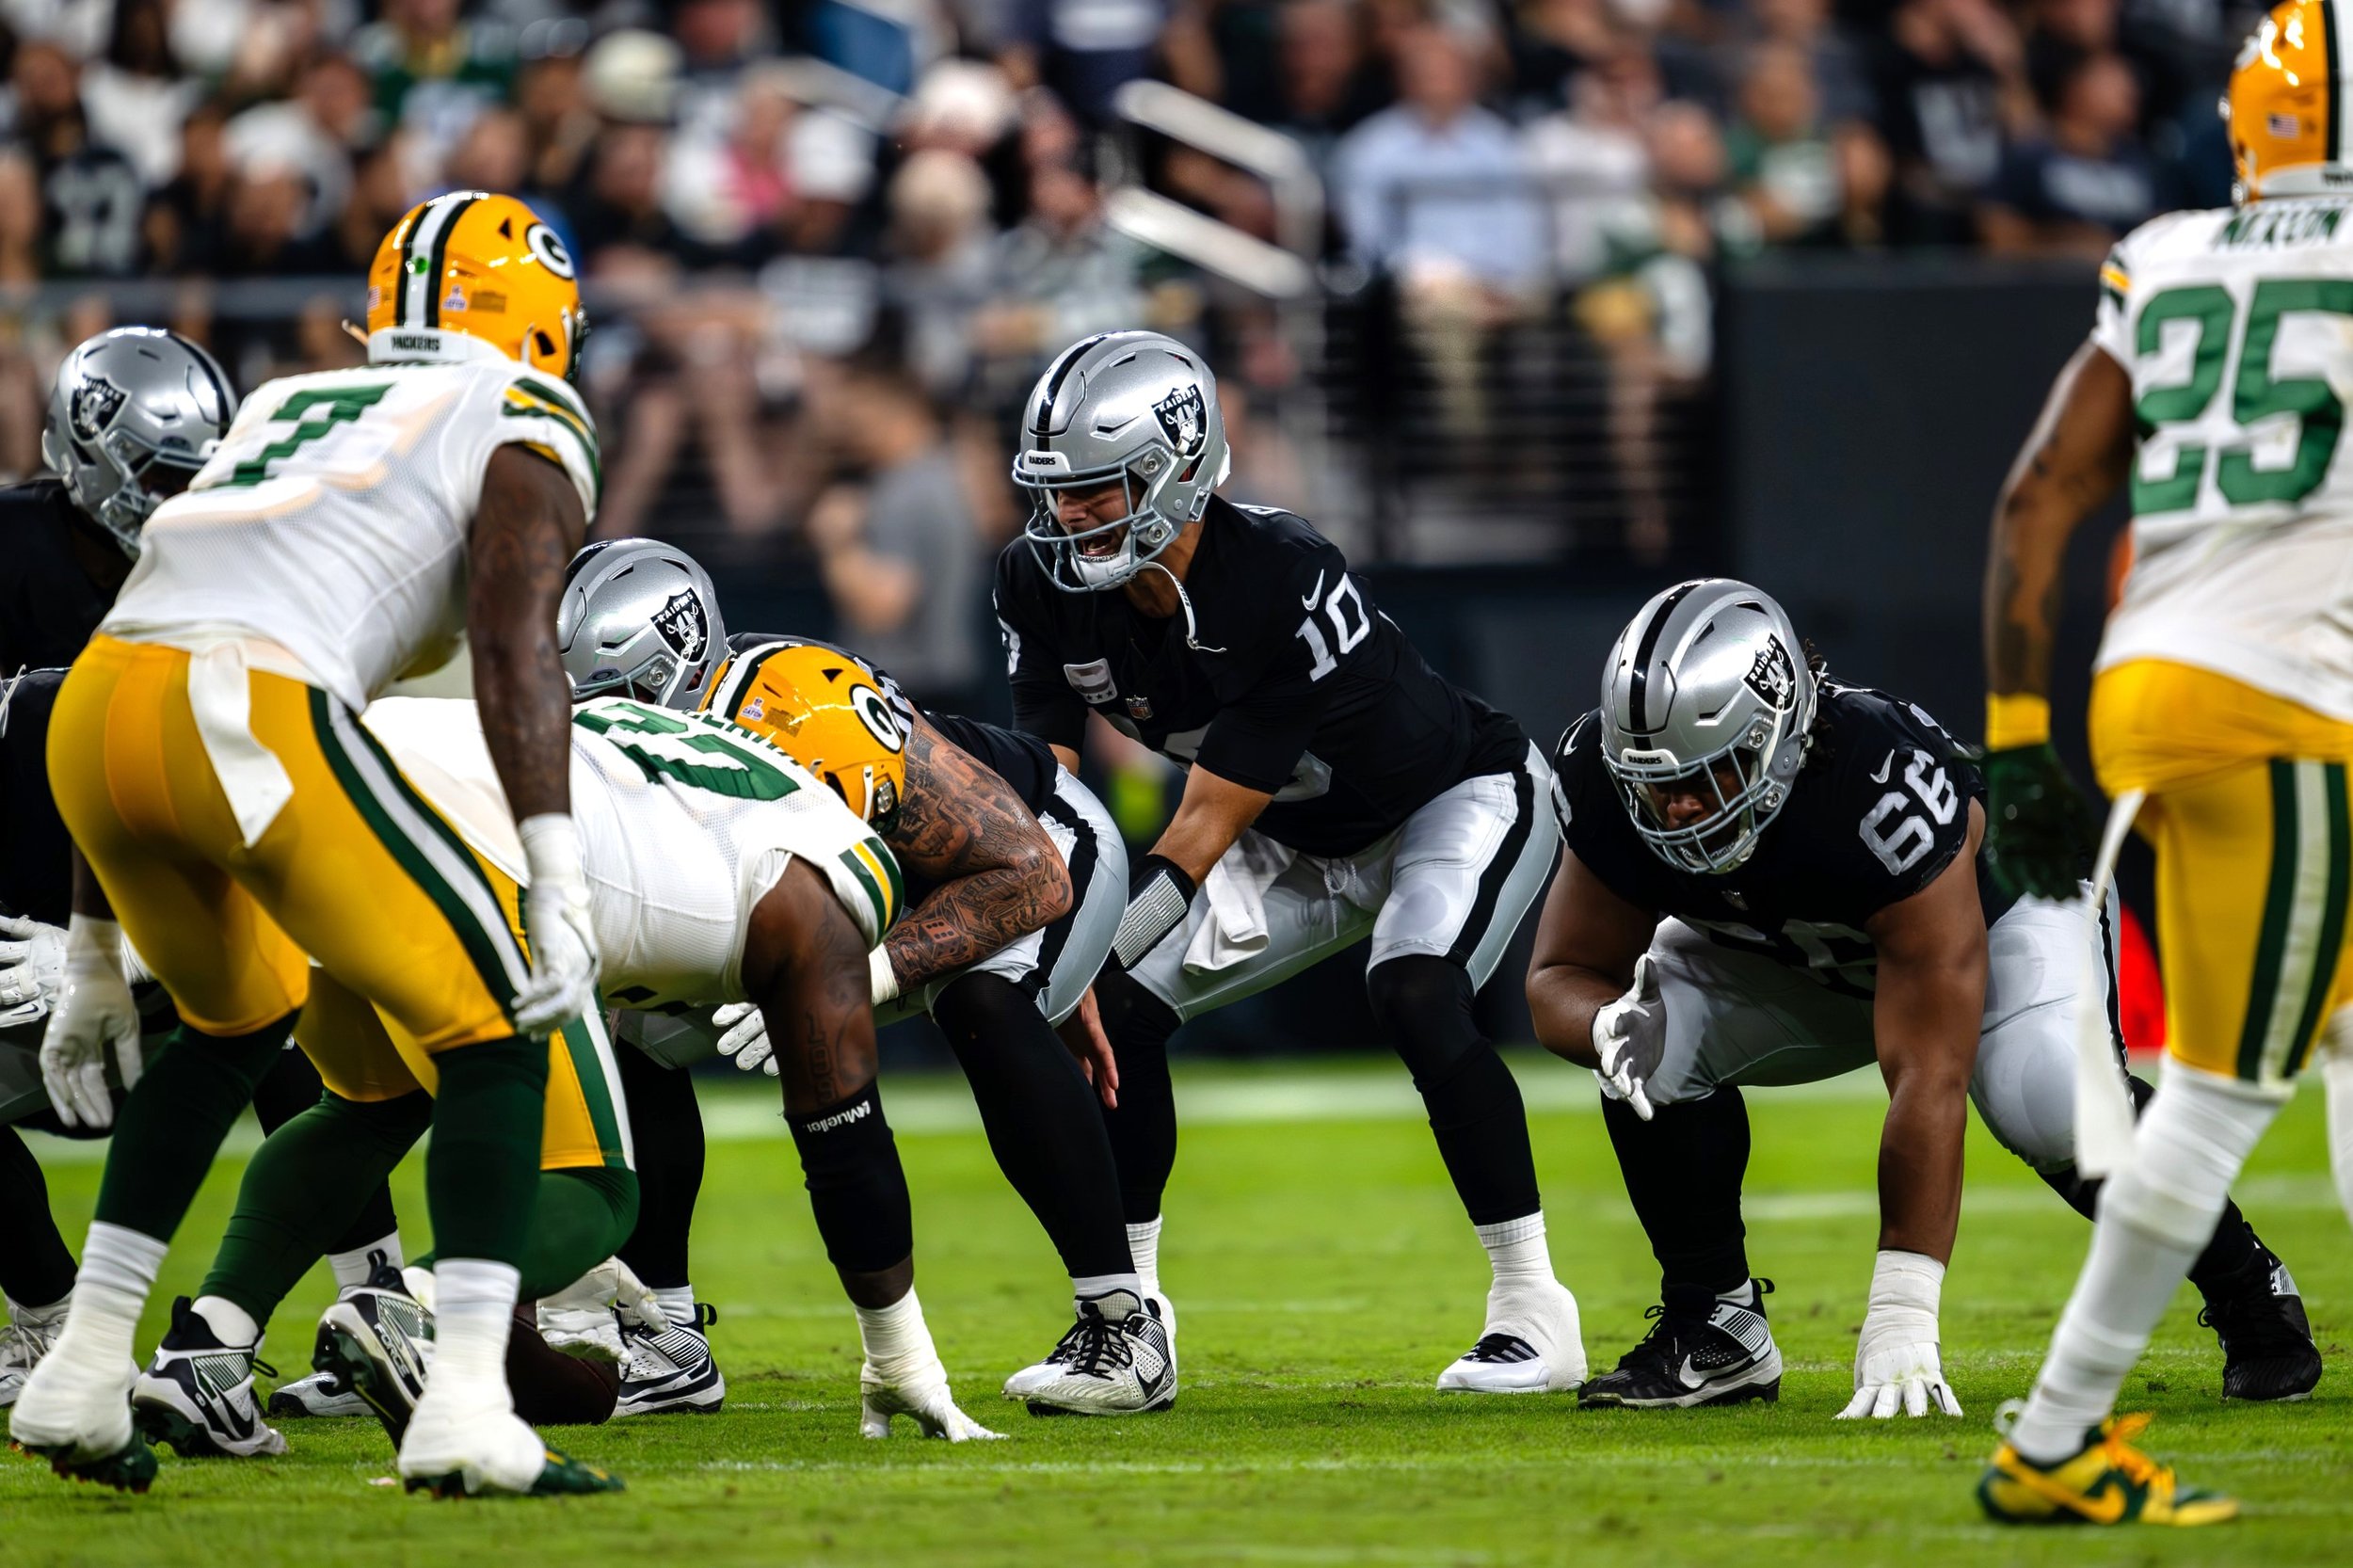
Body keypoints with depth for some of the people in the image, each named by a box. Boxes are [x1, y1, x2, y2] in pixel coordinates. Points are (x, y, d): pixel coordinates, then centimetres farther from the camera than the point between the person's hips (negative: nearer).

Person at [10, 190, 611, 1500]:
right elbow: (515, 642, -4)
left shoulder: (282, 412, 35)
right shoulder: (526, 427, 15)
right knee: (496, 1037, 6)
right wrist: (560, 880, -12)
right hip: (256, 715, -7)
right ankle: (467, 1413, -8)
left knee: (234, 1023, 31)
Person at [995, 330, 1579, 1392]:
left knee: (1415, 997, -32)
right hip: (1305, 844, 7)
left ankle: (1533, 1312, -21)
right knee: (1121, 1008, -10)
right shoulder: (1046, 584, -17)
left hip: (1464, 803, -7)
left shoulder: (1285, 584, -37)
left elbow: (1203, 832, -33)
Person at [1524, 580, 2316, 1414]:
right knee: (1655, 1040, -24)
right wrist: (1610, 1024, -42)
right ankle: (1716, 1325, -7)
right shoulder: (1606, 789, -28)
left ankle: (2244, 1291, -8)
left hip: (1996, 903, -5)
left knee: (2047, 1101, -34)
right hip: (1798, 961, 5)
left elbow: (1928, 1083, -42)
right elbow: (1564, 978, -14)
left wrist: (1901, 1317, -45)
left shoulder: (1884, 797, -43)